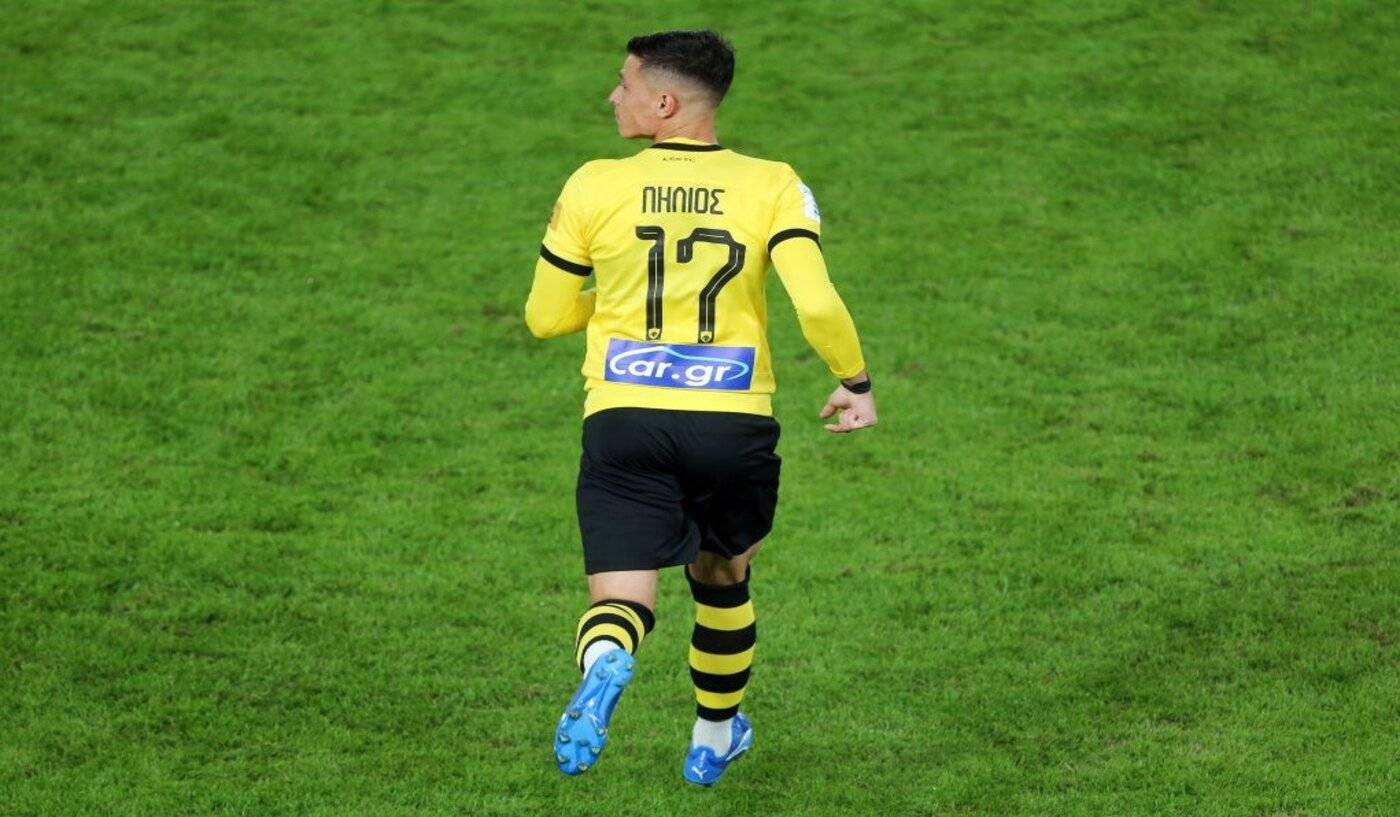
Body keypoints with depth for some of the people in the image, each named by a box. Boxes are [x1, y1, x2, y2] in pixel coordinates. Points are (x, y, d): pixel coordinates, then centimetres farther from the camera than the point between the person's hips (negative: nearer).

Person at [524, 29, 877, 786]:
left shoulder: (596, 185, 1)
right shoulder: (773, 186, 0)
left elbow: (545, 317, 9)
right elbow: (817, 304, -12)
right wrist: (855, 382, 5)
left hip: (624, 419, -2)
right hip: (734, 422, 2)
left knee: (621, 599, -4)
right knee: (721, 577, 26)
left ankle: (602, 667, -39)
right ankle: (714, 739, 40)